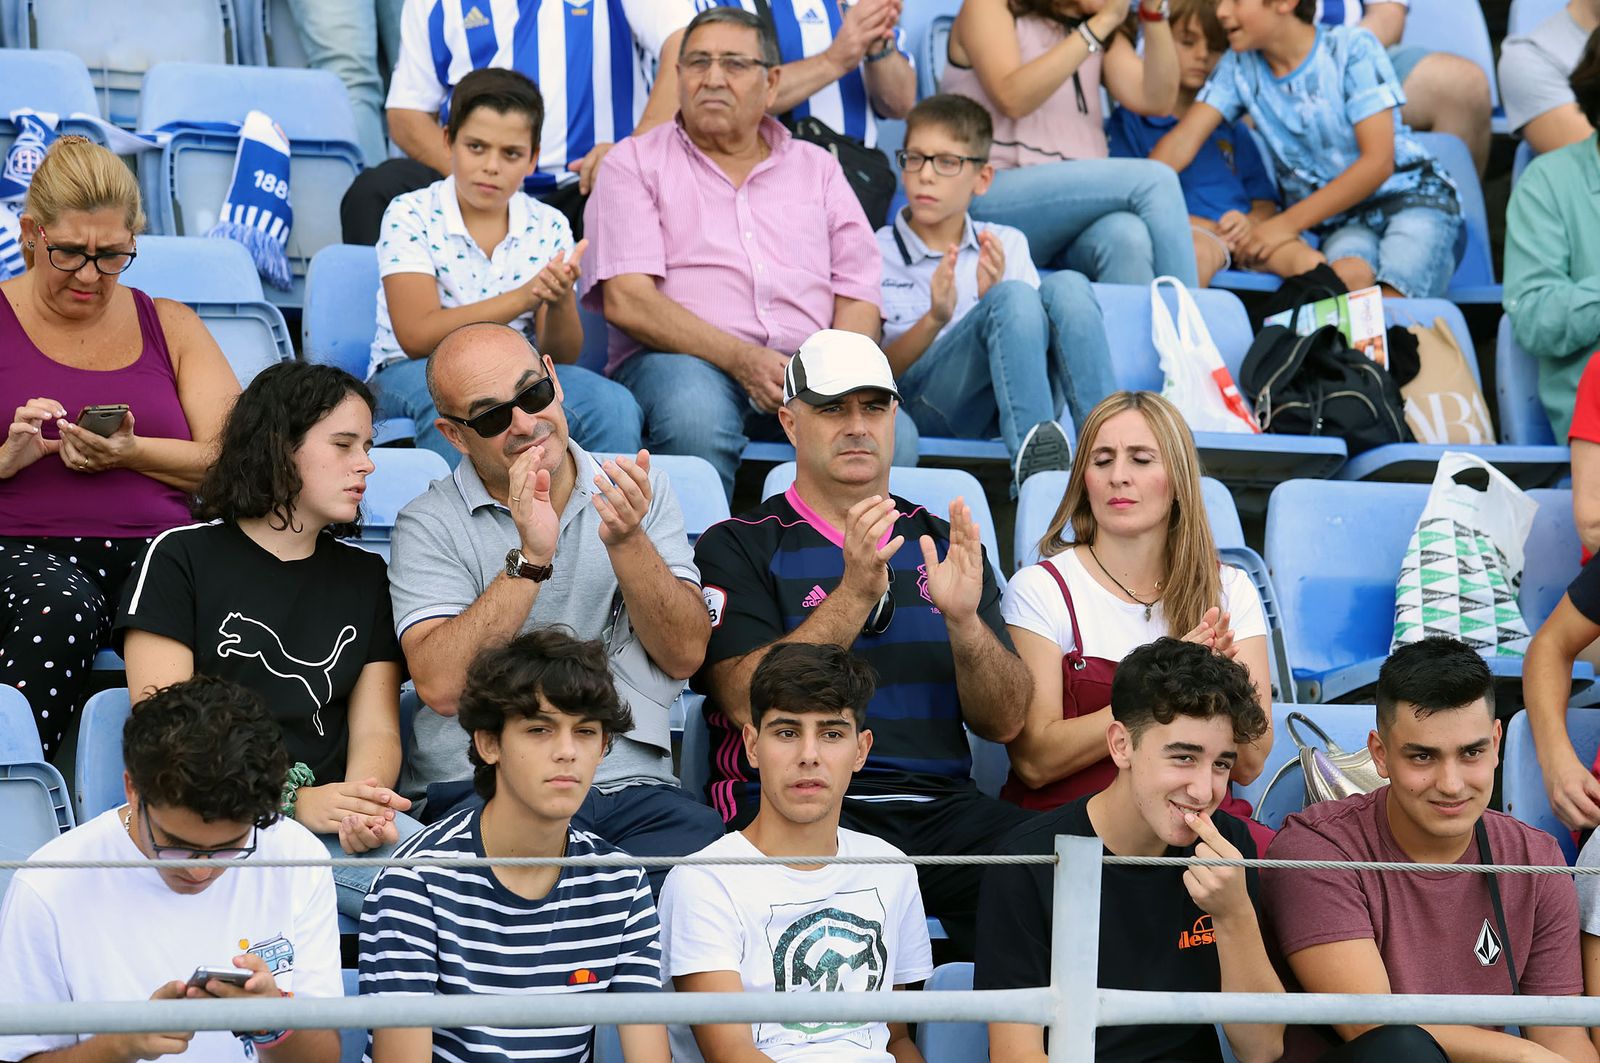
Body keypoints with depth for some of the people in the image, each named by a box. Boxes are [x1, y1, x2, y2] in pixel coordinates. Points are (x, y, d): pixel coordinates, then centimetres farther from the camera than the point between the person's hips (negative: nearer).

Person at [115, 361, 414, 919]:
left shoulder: (365, 576, 22)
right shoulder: (180, 557, 8)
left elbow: (376, 730, 13)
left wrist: (361, 806, -12)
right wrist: (292, 800, -15)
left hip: (328, 822, 4)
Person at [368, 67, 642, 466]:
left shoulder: (548, 227, 6)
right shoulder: (410, 216, -4)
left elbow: (562, 358, 2)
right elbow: (417, 336, -17)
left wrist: (560, 301, -21)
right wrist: (524, 297, -25)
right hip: (414, 374, -3)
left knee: (615, 405, -25)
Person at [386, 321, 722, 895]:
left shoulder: (636, 489, 14)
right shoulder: (431, 525, 5)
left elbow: (685, 655, 3)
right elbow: (440, 687, -11)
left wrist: (626, 542, -13)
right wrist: (530, 558, -16)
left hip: (634, 784, 3)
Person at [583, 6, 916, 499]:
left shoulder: (817, 168, 23)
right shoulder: (635, 163, 12)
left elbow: (859, 296, 15)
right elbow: (626, 300, -3)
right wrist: (741, 359, -16)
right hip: (679, 358, -2)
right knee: (696, 417, -40)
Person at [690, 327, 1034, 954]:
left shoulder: (943, 546, 20)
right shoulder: (736, 549, 9)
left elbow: (1005, 723, 10)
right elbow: (749, 703, -8)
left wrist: (964, 620, -9)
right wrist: (854, 594, -16)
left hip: (941, 805, 4)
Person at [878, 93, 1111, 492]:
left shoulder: (1007, 245, 22)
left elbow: (1033, 329, 11)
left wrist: (996, 298, -9)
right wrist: (934, 320, -16)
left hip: (1009, 403, 3)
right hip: (923, 402, -3)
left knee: (1067, 287, -23)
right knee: (1016, 299, -29)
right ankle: (1032, 461, -49)